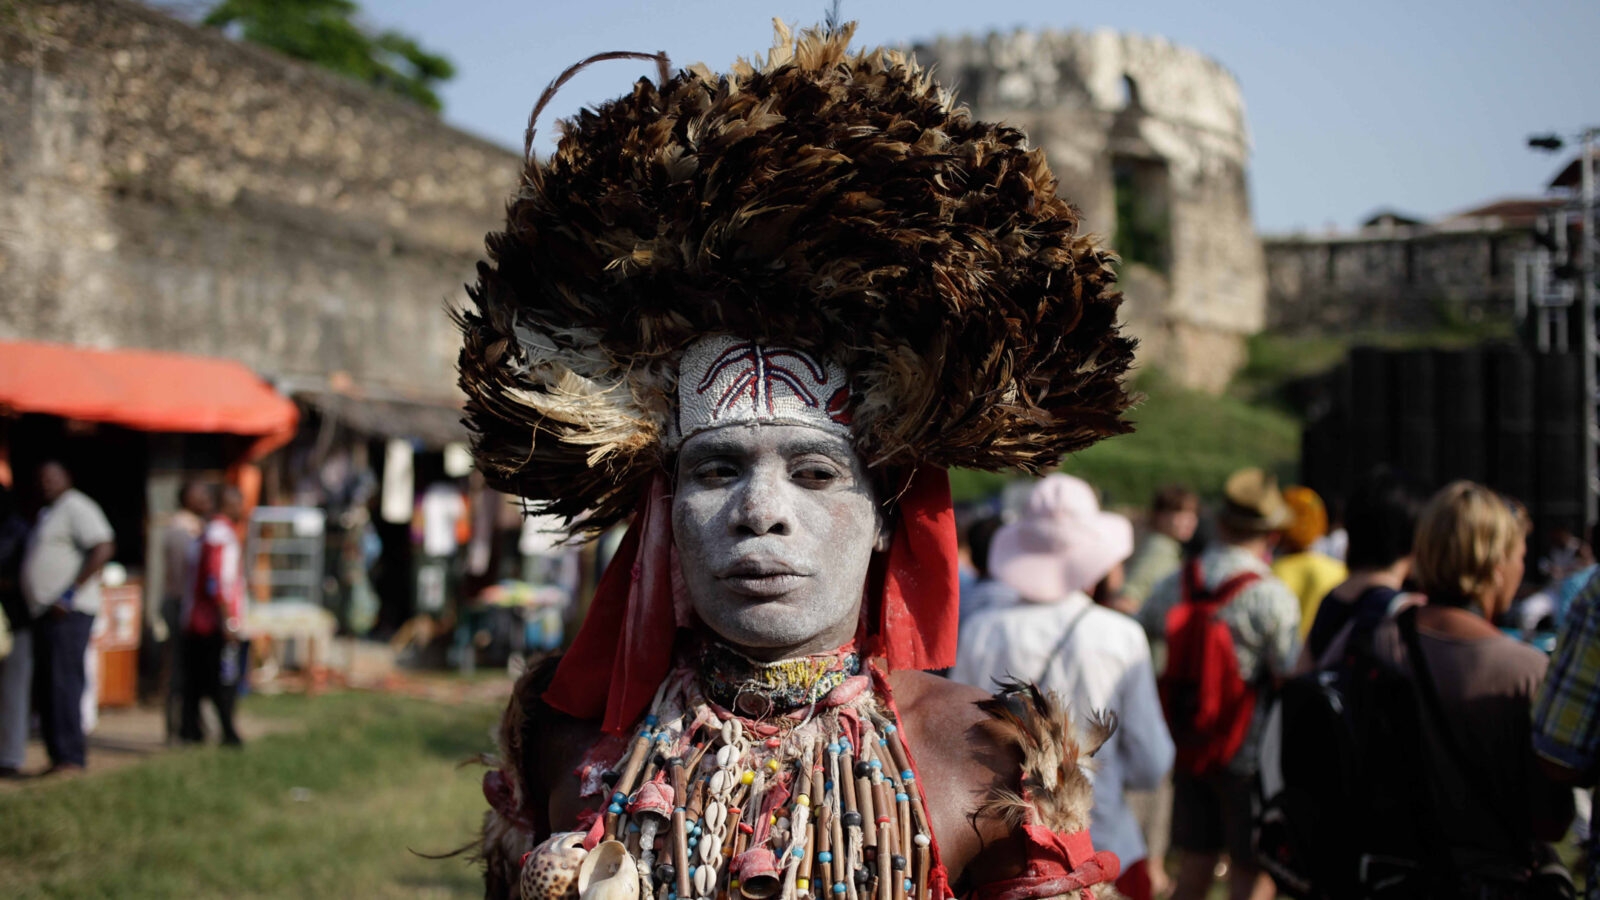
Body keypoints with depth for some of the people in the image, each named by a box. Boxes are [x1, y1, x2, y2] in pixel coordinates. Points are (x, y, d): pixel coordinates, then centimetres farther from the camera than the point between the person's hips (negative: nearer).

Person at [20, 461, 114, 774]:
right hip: (45, 612, 10)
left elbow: (103, 548, -20)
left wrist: (69, 595, -21)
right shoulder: (47, 514, 23)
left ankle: (71, 757, -12)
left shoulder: (77, 508, -8)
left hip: (68, 613, -10)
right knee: (44, 689, 8)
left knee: (63, 683, -13)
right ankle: (59, 757, 12)